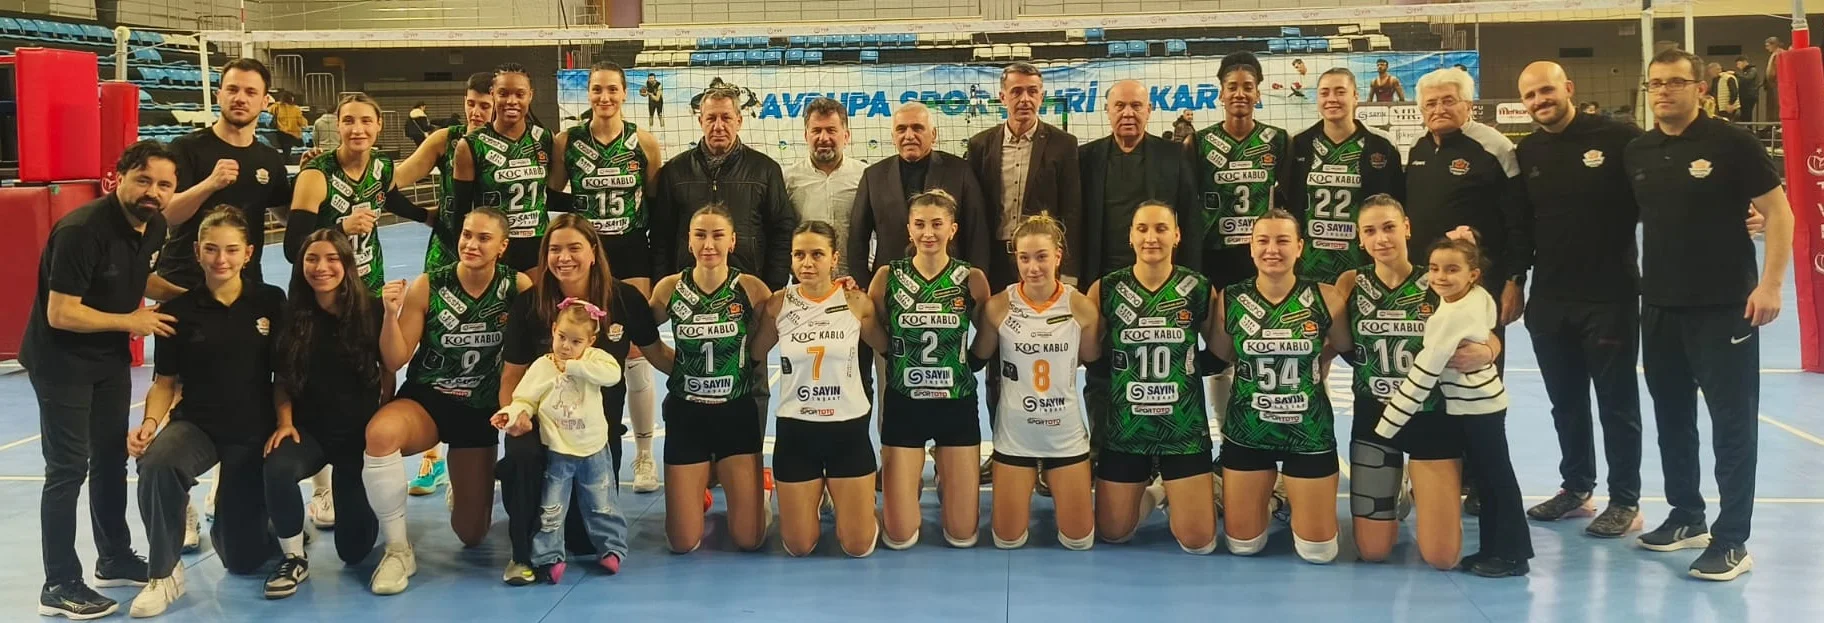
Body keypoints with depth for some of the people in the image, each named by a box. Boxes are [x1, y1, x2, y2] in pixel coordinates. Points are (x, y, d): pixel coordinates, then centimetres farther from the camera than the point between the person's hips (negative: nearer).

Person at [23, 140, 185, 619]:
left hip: (110, 357, 8)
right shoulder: (82, 230, -29)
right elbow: (61, 313, -29)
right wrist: (131, 321, -19)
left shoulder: (152, 226, -3)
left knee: (112, 457, 17)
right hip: (60, 360, -8)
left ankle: (115, 558, 32)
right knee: (68, 468, -5)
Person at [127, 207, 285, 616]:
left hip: (254, 430, 0)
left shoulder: (270, 302, -4)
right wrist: (150, 422, -15)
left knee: (243, 558, 6)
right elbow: (165, 383, 3)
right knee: (157, 463, -38)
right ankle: (164, 574, -17)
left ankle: (226, 523, 46)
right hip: (196, 424, 0)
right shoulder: (178, 311, -4)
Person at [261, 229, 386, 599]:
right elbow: (283, 380, 4)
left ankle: (340, 494, 38)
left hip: (360, 430, -1)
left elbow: (388, 371, 1)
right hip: (309, 428, 1)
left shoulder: (371, 310, -9)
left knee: (354, 548, 0)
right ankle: (294, 559, -11)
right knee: (278, 468, -37)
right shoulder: (291, 315, -4)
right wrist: (285, 422, -11)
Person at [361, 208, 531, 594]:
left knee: (472, 534, 6)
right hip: (425, 400, -1)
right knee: (380, 432, -38)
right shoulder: (428, 287, -13)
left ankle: (465, 488, 45)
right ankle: (398, 550, -19)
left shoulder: (518, 288, -12)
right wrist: (391, 315, -27)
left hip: (481, 410, 1)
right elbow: (394, 360, -10)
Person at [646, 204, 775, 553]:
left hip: (737, 413, -1)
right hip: (686, 415, 1)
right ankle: (699, 491, 35)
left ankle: (755, 493, 33)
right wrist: (679, 367, 1)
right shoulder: (669, 288, -6)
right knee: (683, 544, 2)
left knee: (748, 540, -1)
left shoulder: (751, 288, -9)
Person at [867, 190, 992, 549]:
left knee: (963, 536, 3)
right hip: (903, 404, 0)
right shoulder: (887, 276, -4)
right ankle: (913, 484, 32)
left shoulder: (972, 278, -4)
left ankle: (945, 480, 36)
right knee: (899, 537, -2)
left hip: (957, 405, 0)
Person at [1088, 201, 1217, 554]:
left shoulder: (1200, 290, -5)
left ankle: (1170, 490, 30)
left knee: (1198, 542, -2)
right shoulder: (1104, 290, -5)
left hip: (1184, 428, -1)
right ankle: (1152, 490, 36)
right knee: (1112, 534, 6)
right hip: (1123, 428, 1)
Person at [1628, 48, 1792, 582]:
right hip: (1659, 307, 6)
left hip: (1725, 307, -6)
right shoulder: (1637, 153, 7)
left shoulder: (1731, 144, -8)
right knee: (1672, 418, 13)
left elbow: (1778, 213, -8)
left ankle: (1732, 541, 2)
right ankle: (1686, 518, 27)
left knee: (1733, 422, -2)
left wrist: (1770, 284, -15)